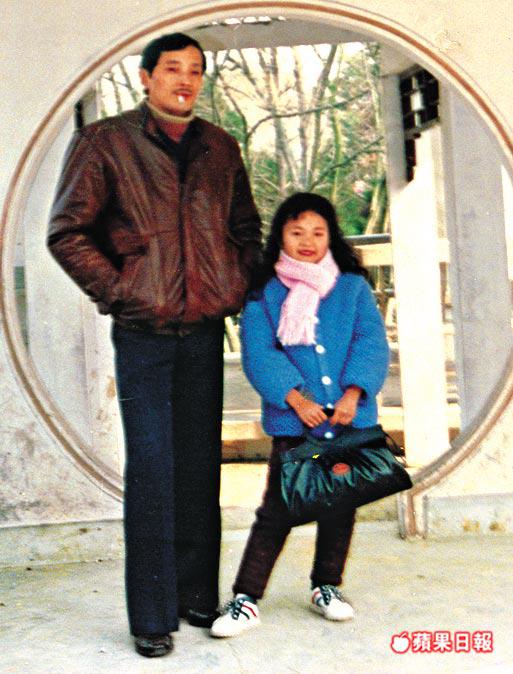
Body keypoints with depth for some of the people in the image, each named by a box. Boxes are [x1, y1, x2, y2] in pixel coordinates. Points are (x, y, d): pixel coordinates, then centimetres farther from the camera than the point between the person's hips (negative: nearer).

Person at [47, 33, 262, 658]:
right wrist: (118, 291, -9)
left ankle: (198, 595, 21)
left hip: (205, 331, 4)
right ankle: (152, 617, 6)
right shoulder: (104, 142, -3)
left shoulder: (219, 147, 11)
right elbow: (67, 233, -4)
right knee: (151, 472, -4)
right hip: (142, 335, -4)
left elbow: (245, 227, 21)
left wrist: (237, 285, 7)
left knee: (200, 467, 10)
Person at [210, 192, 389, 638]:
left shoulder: (353, 288, 8)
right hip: (294, 422, -3)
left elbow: (371, 342, -1)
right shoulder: (264, 295, 2)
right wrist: (294, 397, -19)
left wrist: (354, 391, -16)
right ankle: (246, 598, 4)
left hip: (350, 418, 3)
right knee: (277, 508, -3)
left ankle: (327, 586, 31)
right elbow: (258, 354, -8)